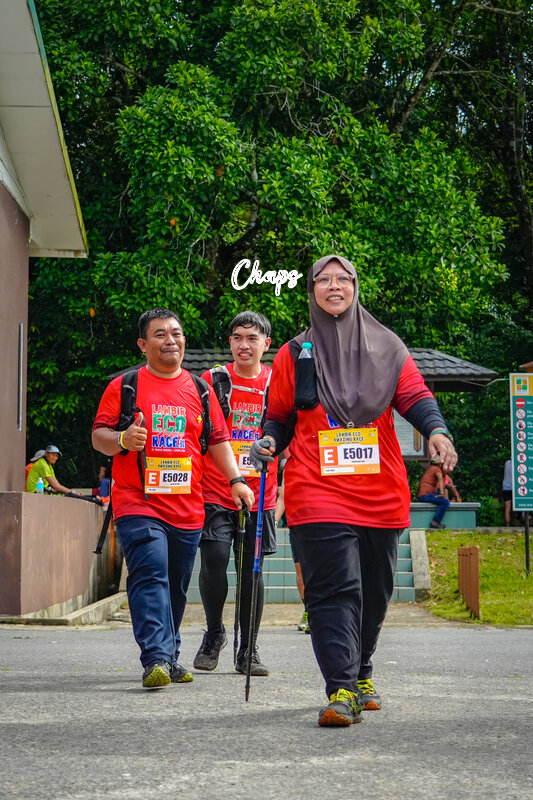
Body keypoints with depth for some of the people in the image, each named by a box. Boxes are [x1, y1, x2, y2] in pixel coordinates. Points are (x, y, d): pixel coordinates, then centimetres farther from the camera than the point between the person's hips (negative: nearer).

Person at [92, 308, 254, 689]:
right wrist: (123, 439, -20)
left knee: (176, 586, 11)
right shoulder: (124, 386, 3)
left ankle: (170, 658, 23)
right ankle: (156, 658, -25)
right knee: (150, 577, -19)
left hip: (188, 508, 4)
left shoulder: (199, 390, 15)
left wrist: (236, 479, 3)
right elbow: (98, 435, 2)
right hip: (139, 503, -4)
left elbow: (218, 439, 16)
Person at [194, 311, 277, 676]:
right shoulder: (212, 380, 3)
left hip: (260, 497, 1)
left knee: (252, 571, 3)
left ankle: (248, 650, 14)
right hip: (215, 494, -1)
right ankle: (214, 634, 14)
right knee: (213, 562, -11)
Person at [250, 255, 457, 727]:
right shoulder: (295, 354, 9)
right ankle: (341, 691, -17)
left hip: (381, 493, 2)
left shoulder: (386, 347, 10)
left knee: (375, 591, 11)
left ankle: (361, 674, 32)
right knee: (334, 590, -14)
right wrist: (269, 442, -7)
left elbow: (414, 395, 3)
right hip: (318, 492, -2)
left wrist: (436, 429, -17)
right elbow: (279, 416, 14)